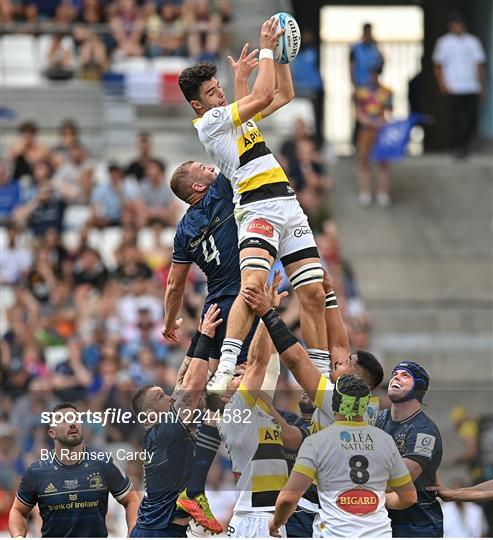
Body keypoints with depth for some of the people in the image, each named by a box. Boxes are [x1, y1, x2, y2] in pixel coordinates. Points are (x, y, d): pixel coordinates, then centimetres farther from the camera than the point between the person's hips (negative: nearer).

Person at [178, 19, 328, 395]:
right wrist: (266, 49, -2)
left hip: (289, 205, 8)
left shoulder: (234, 117, 22)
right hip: (258, 208, -8)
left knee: (314, 294, 2)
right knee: (254, 284, -29)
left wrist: (280, 54, 19)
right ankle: (225, 371, -35)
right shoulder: (209, 122, -3)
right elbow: (261, 97, -11)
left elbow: (284, 94, 31)